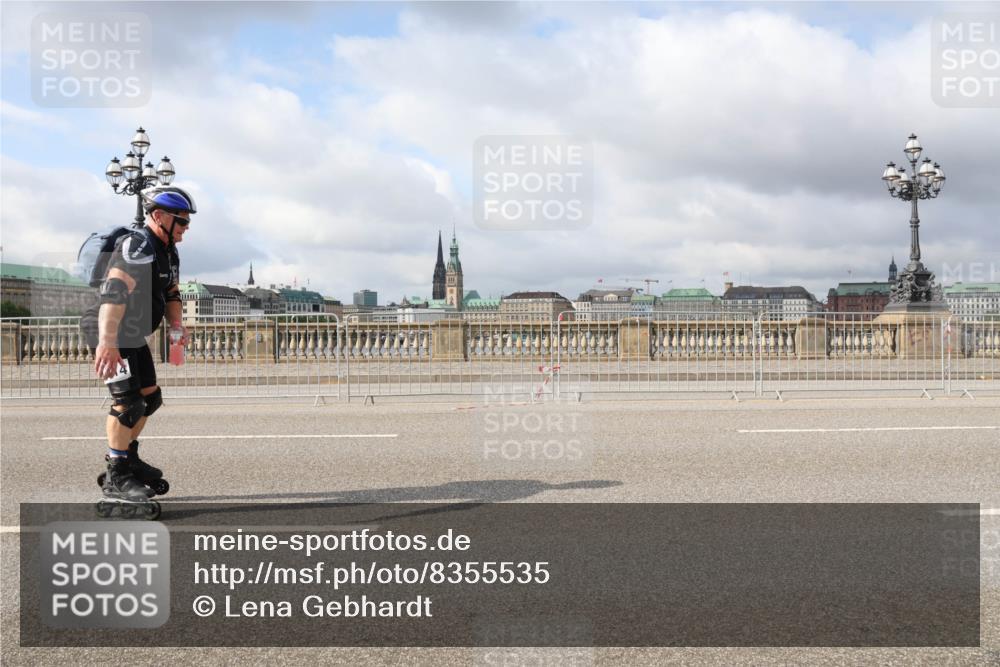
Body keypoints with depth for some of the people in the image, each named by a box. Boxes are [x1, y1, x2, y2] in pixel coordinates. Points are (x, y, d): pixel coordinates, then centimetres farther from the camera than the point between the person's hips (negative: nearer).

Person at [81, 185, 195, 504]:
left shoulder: (169, 252, 8)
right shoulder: (137, 247, -23)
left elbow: (171, 294, 18)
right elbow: (115, 292, -35)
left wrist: (177, 326, -1)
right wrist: (107, 342, -44)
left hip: (133, 335, 10)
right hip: (110, 335, -10)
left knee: (150, 397, 16)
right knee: (128, 402, -13)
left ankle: (127, 456, 34)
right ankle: (116, 477, -2)